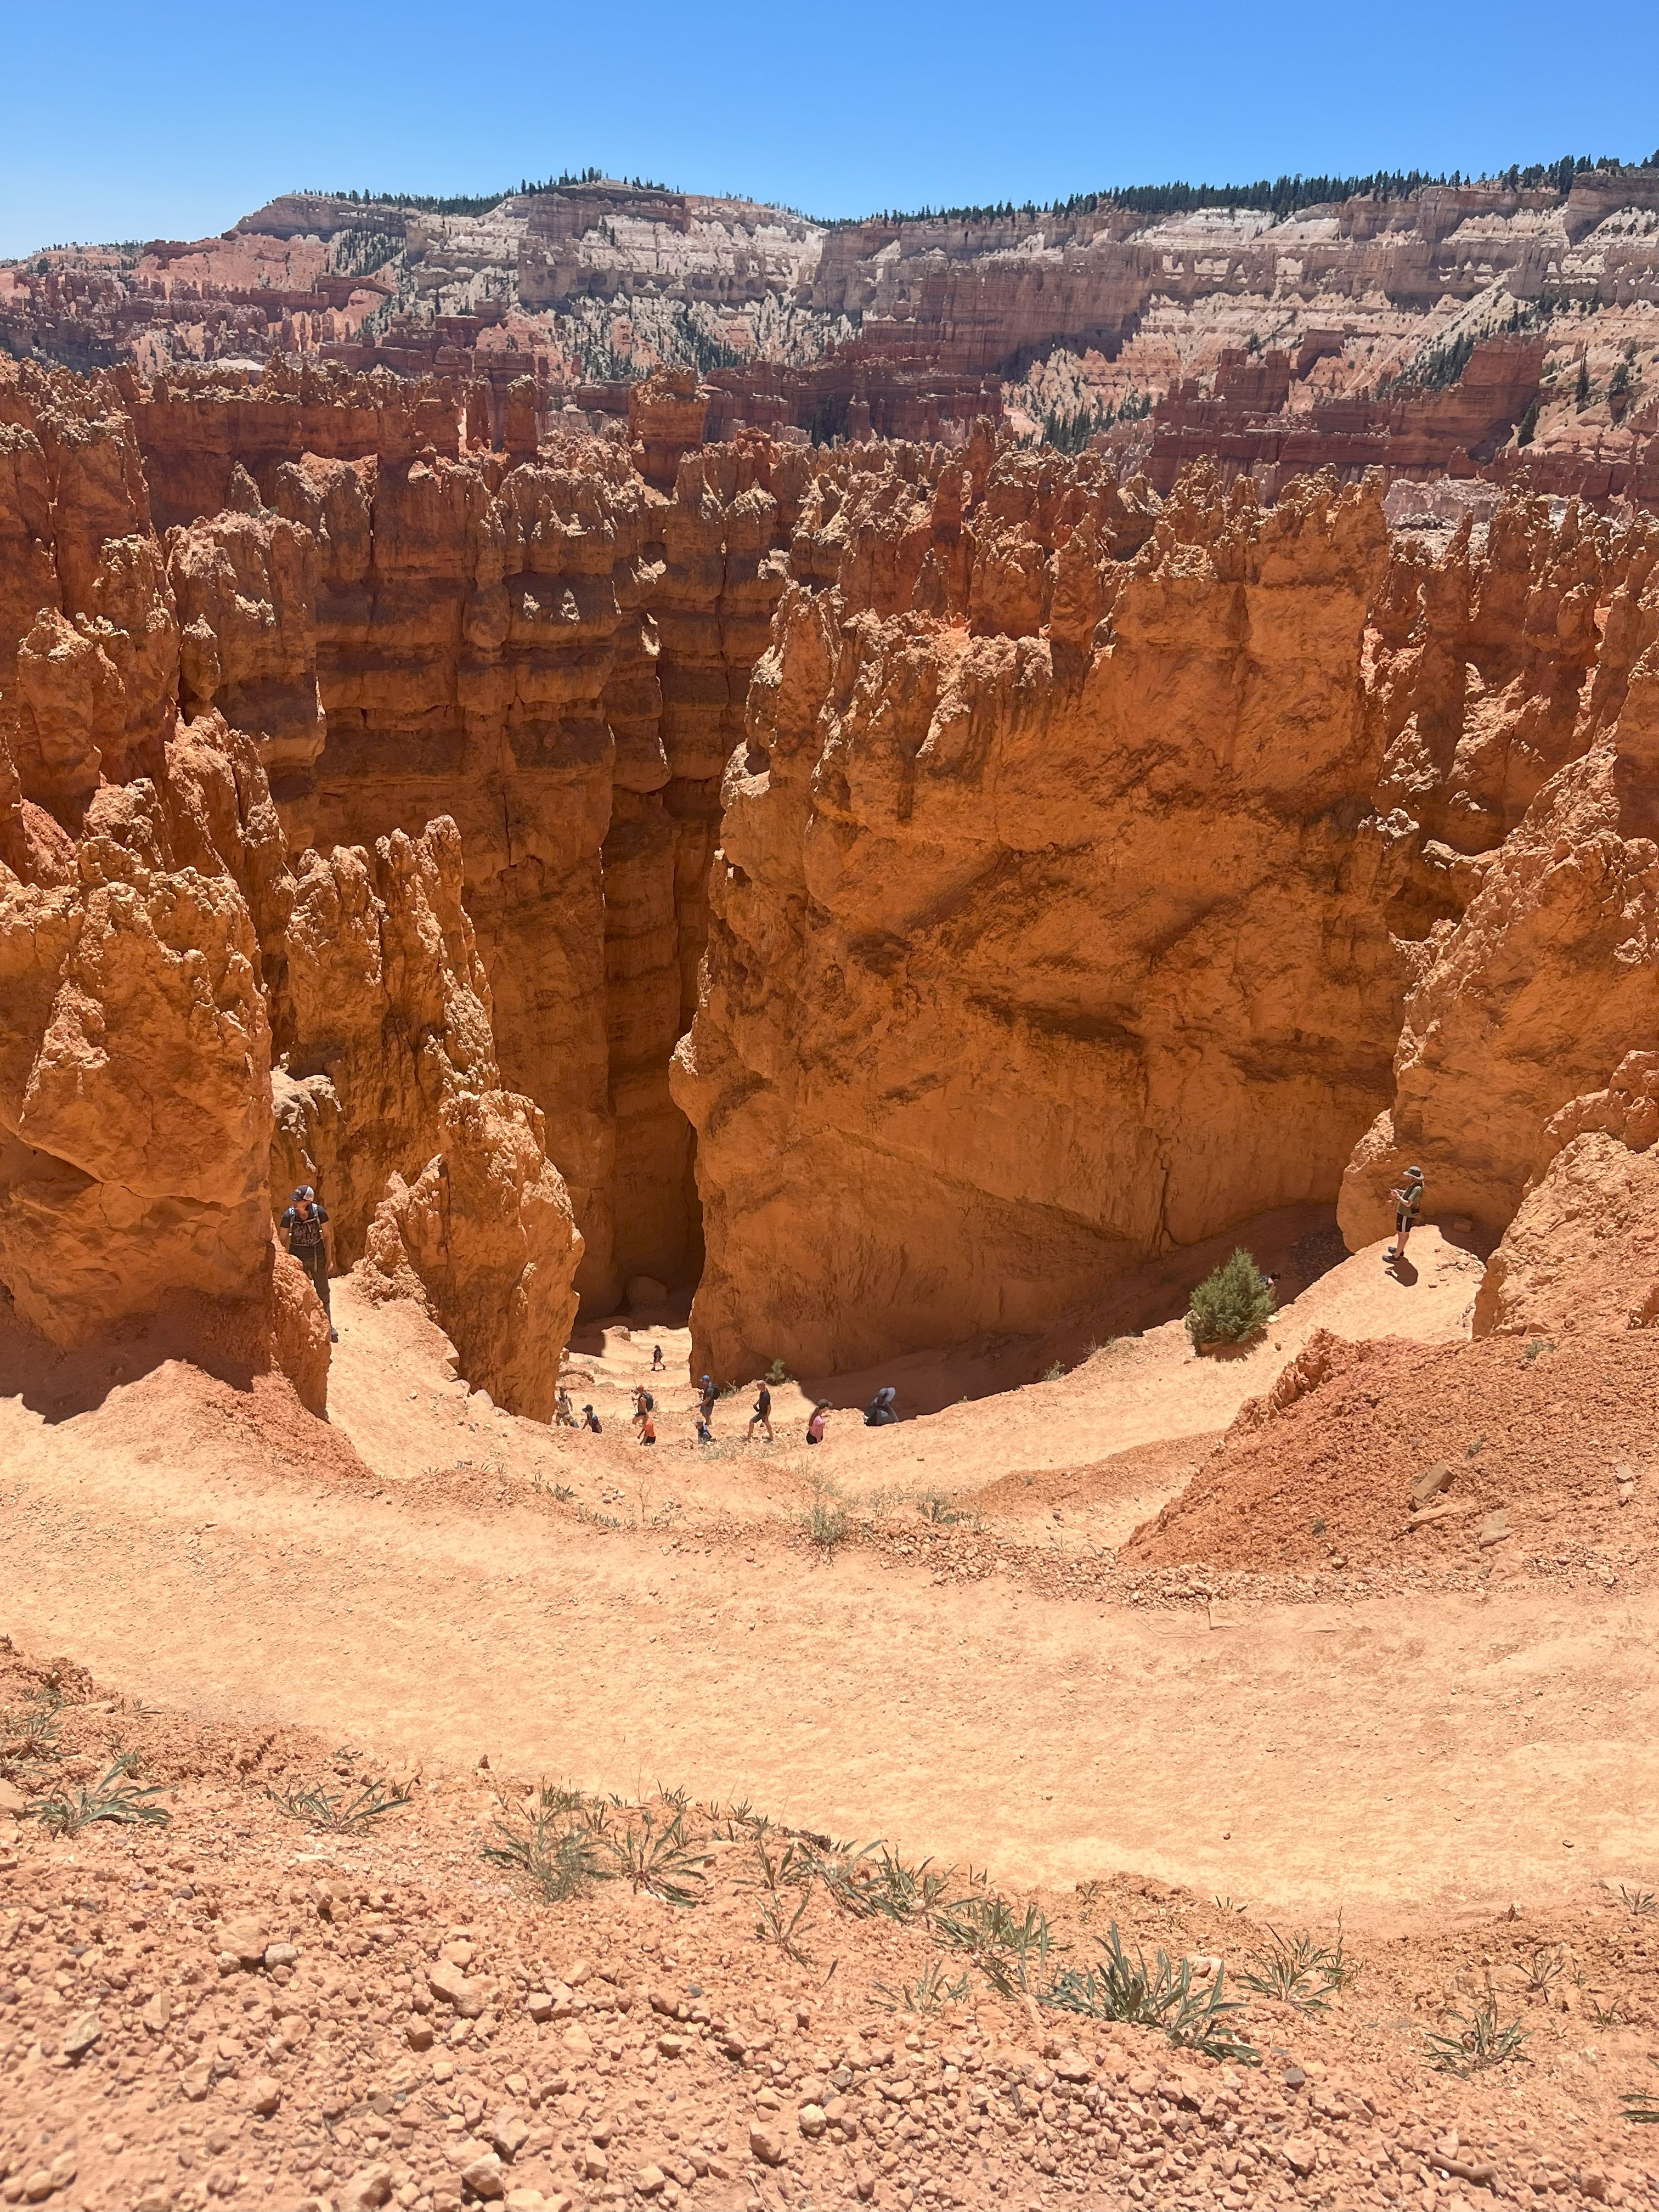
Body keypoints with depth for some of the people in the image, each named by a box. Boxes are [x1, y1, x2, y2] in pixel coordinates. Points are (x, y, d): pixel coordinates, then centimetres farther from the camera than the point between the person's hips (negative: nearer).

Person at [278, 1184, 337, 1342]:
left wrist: (329, 1257, 0)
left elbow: (327, 1235, -4)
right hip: (297, 1258, -1)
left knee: (323, 1292, 12)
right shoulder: (288, 1215, -20)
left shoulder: (320, 1212, -18)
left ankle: (328, 1326, 26)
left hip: (318, 1256, 1)